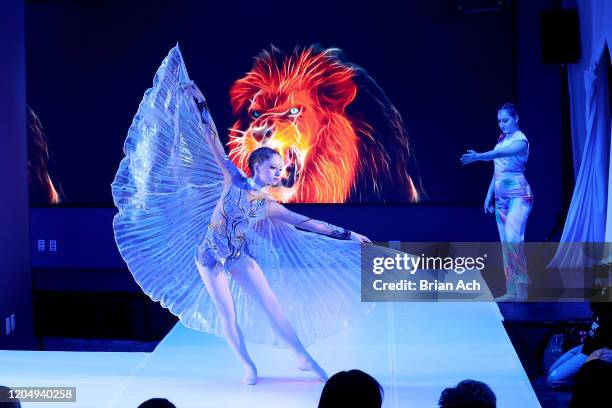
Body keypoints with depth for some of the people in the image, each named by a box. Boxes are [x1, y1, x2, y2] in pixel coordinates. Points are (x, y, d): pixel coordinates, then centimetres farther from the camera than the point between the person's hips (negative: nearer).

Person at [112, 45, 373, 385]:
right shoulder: (234, 181, -6)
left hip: (239, 257, 3)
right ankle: (248, 366, 14)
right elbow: (214, 143, -9)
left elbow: (307, 223, 8)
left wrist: (347, 235, 7)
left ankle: (304, 358, 5)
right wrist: (200, 105, -13)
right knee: (228, 315, -1)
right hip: (209, 256, -3)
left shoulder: (269, 205, 3)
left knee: (273, 306, -2)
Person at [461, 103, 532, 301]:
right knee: (505, 242, 6)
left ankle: (521, 289, -15)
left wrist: (478, 156, -45)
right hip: (502, 196, 8)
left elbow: (501, 153, -31)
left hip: (518, 195, -8)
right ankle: (512, 291, 9)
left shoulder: (520, 140, -11)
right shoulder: (502, 138, 13)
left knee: (513, 238, -19)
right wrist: (489, 195, 17)